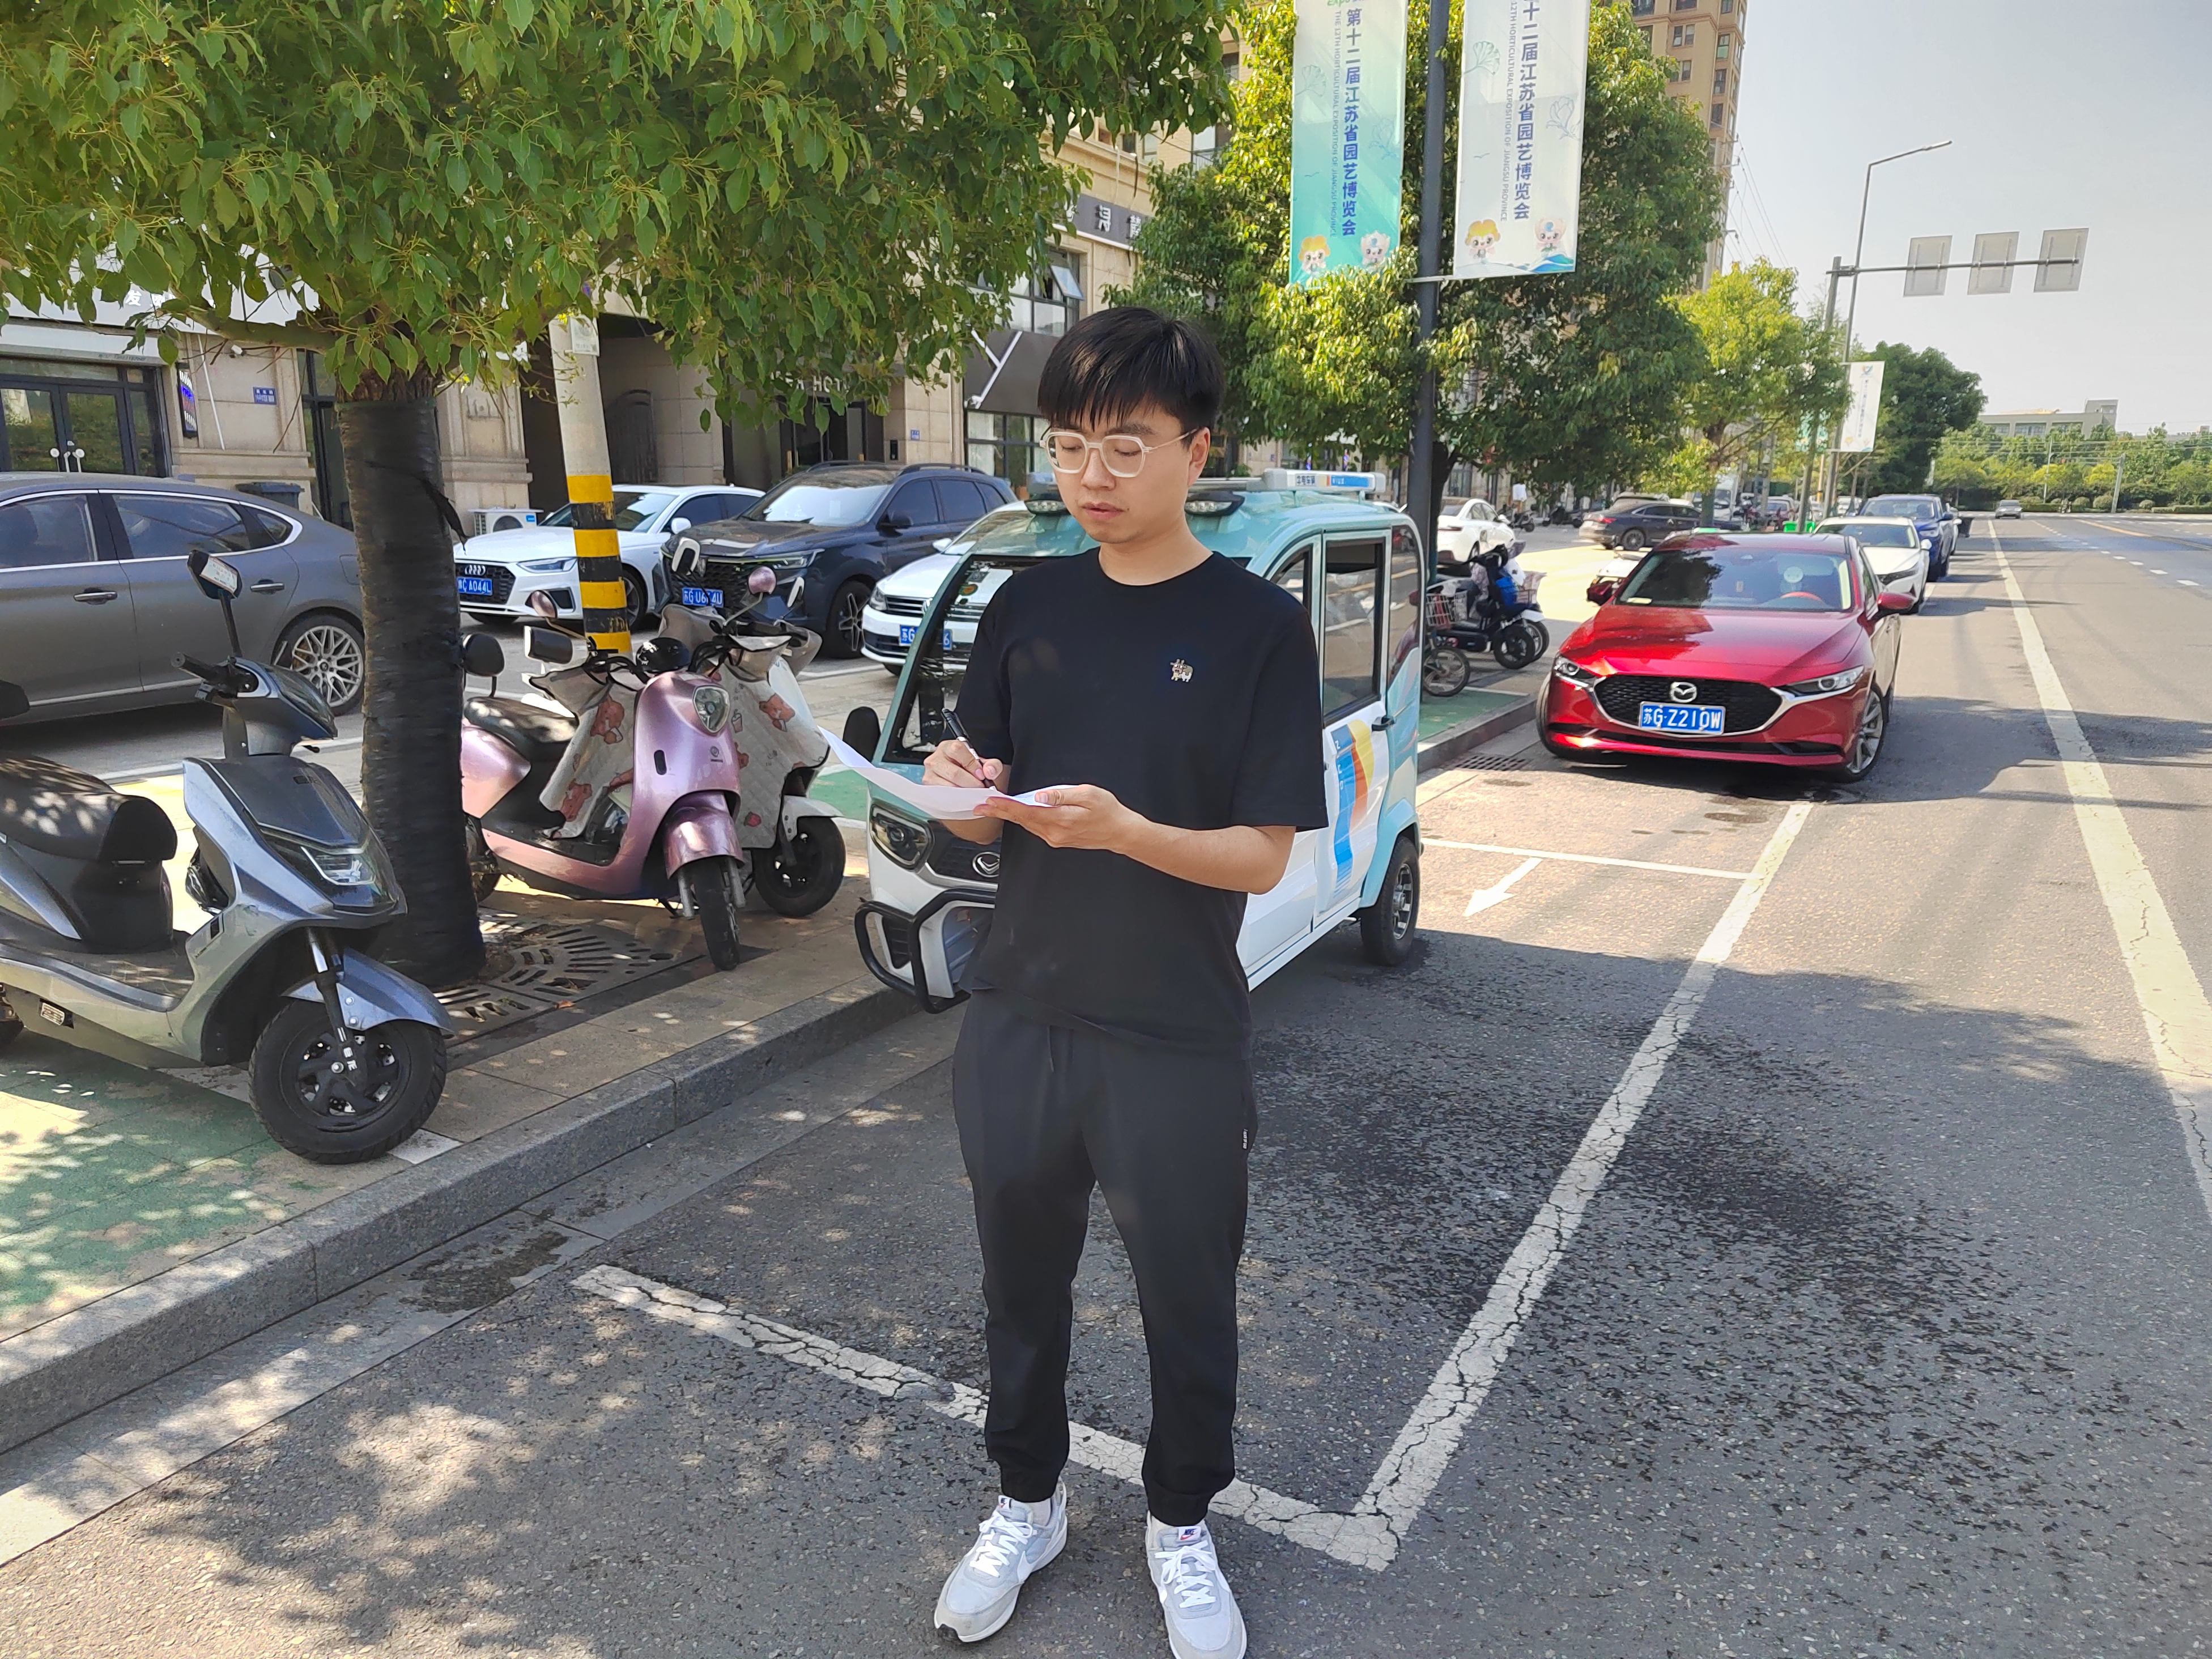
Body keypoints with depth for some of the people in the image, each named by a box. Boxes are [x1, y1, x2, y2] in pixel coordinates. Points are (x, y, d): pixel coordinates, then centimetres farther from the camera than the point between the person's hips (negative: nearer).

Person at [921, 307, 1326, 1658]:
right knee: (1023, 1283, 19)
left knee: (1189, 1302, 15)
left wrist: (1122, 830, -29)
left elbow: (1263, 854, -12)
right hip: (1019, 1023, 4)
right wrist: (966, 792, -16)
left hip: (1178, 1045, -3)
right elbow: (981, 819, 7)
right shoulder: (1028, 608, 3)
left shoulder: (1258, 626, -9)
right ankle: (1028, 1504, 44)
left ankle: (1181, 1528, 41)